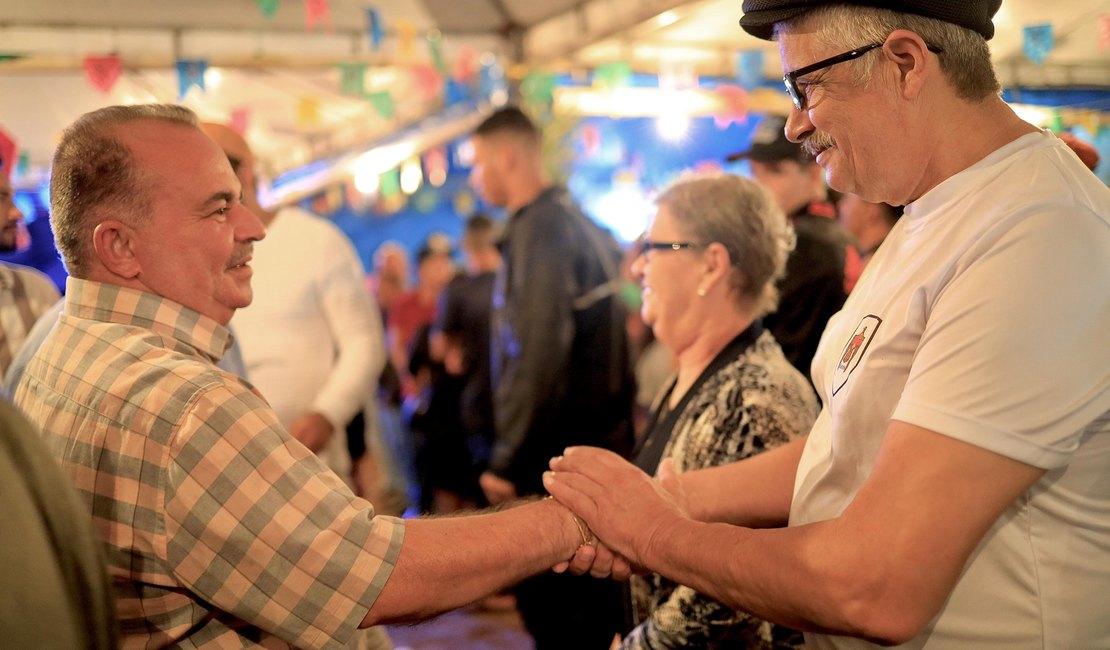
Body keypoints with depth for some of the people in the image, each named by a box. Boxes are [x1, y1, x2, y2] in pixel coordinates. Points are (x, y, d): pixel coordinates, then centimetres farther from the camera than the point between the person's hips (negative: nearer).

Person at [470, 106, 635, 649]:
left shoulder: (540, 229, -14)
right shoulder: (577, 223, 16)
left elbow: (539, 355, -23)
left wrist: (507, 460, -17)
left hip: (556, 461, -10)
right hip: (600, 438, 10)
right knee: (589, 605, 17)